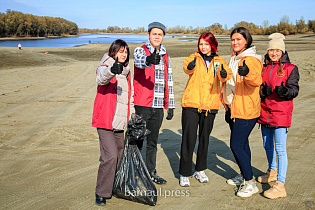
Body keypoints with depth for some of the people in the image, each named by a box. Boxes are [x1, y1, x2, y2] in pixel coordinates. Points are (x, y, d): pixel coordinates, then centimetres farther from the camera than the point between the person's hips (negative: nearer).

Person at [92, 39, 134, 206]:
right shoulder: (105, 67, -4)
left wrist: (132, 117, 17)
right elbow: (101, 79, -30)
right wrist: (112, 70, -51)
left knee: (119, 156, 12)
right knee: (111, 156, -15)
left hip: (120, 123, 7)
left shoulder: (126, 73, 17)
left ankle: (111, 186, 29)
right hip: (105, 122, -7)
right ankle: (101, 193, -1)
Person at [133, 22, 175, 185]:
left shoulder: (165, 56, 14)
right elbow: (139, 61, -28)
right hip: (142, 104, -5)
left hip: (158, 106, 5)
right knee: (137, 140, 2)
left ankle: (151, 172, 26)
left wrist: (171, 105, 15)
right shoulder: (140, 51, -2)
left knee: (153, 141, 14)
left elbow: (168, 81, 17)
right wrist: (149, 60, -52)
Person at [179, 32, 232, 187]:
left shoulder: (219, 61, 8)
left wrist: (223, 74, -36)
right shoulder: (194, 58, 3)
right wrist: (189, 66, -44)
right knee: (189, 139, -4)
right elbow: (187, 68, -21)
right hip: (191, 104, -2)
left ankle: (200, 170, 30)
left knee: (204, 139, 13)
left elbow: (225, 76, -13)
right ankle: (184, 174, 9)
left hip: (210, 105, 2)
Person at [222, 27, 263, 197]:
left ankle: (250, 183, 3)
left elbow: (256, 81, -31)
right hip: (234, 108, 9)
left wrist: (248, 74, -52)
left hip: (246, 110, -9)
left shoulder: (251, 60, -13)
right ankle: (243, 176, 31)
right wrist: (227, 107, 24)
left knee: (236, 146, -9)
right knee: (241, 144, 17)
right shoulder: (234, 59, 15)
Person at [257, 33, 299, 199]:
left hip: (281, 114, -6)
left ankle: (280, 185, -6)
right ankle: (272, 171, 42)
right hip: (265, 112, 6)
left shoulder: (290, 68, -2)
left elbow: (294, 89, -8)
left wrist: (285, 91, -29)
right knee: (267, 145, 19)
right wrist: (263, 90, -12)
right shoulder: (264, 68, 12)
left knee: (280, 148, -9)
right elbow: (257, 87, 10)